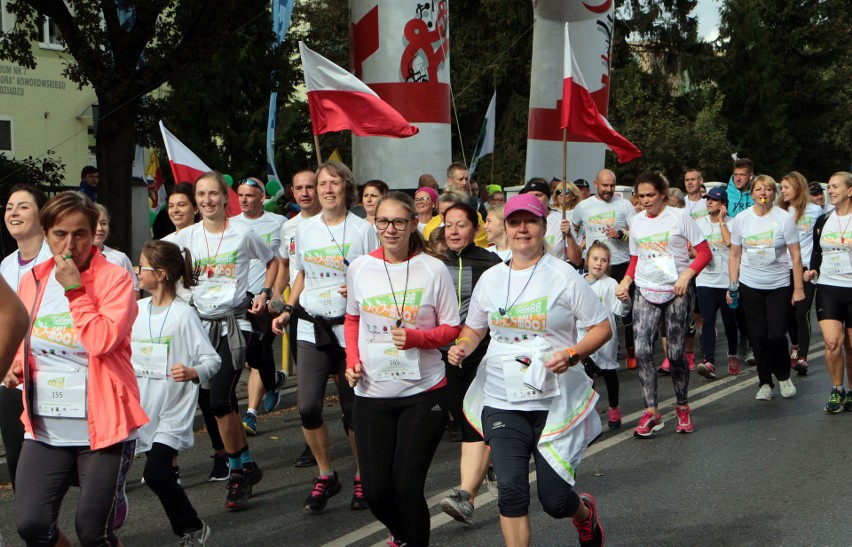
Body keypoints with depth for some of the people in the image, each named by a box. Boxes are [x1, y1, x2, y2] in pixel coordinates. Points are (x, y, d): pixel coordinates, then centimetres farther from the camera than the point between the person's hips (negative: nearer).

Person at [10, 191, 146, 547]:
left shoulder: (114, 279, -7)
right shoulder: (33, 280, 7)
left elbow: (103, 340, -22)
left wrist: (74, 289, -18)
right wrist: (16, 367, 3)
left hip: (101, 426, -4)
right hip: (44, 428, 4)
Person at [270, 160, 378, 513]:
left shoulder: (363, 229, -2)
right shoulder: (305, 230, 10)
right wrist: (287, 310, 9)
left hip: (350, 329, -3)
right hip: (311, 328, 3)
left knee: (353, 409, 4)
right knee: (308, 408, -6)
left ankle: (362, 477, 23)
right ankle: (326, 476, 14)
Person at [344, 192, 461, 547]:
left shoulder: (433, 270, -7)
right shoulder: (360, 268, 1)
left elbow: (451, 329, -2)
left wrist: (415, 337, -20)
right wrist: (352, 361, 0)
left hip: (423, 391, -3)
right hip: (372, 393, 3)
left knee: (407, 486, -5)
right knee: (376, 490, 6)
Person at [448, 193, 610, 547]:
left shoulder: (563, 276, -4)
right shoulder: (490, 279, 7)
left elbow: (603, 328, -2)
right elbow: (473, 329, 19)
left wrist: (572, 354, -20)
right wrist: (461, 348, -4)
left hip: (556, 402, -2)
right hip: (503, 402, 3)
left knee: (555, 499, 2)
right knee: (511, 491, -12)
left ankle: (585, 512, 39)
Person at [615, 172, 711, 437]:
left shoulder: (679, 216, -3)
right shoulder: (636, 221, 10)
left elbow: (704, 253, -4)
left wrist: (686, 275, -18)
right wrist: (625, 281, 0)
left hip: (677, 292, -3)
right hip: (646, 293, 3)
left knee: (675, 352, -1)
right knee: (641, 349, -13)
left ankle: (683, 408, 19)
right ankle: (651, 412, -8)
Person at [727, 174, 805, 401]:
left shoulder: (784, 218, -5)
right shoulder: (742, 219, 2)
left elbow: (796, 256, -4)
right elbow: (735, 255, 9)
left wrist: (798, 288, -7)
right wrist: (733, 285, 3)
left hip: (779, 286, -2)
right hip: (750, 286, 2)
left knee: (776, 335, -8)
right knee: (758, 336, 5)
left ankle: (783, 376, 18)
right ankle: (765, 383, 17)